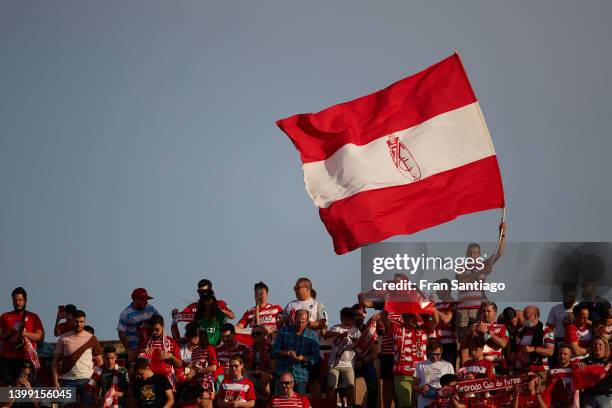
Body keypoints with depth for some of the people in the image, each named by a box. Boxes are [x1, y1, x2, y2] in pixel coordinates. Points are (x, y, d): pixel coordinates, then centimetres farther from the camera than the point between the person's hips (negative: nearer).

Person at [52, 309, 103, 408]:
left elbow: (99, 362, 9)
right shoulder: (63, 338, 5)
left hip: (87, 380, 0)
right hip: (68, 381, 0)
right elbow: (55, 361, 6)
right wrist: (55, 381, -2)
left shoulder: (91, 339, 6)